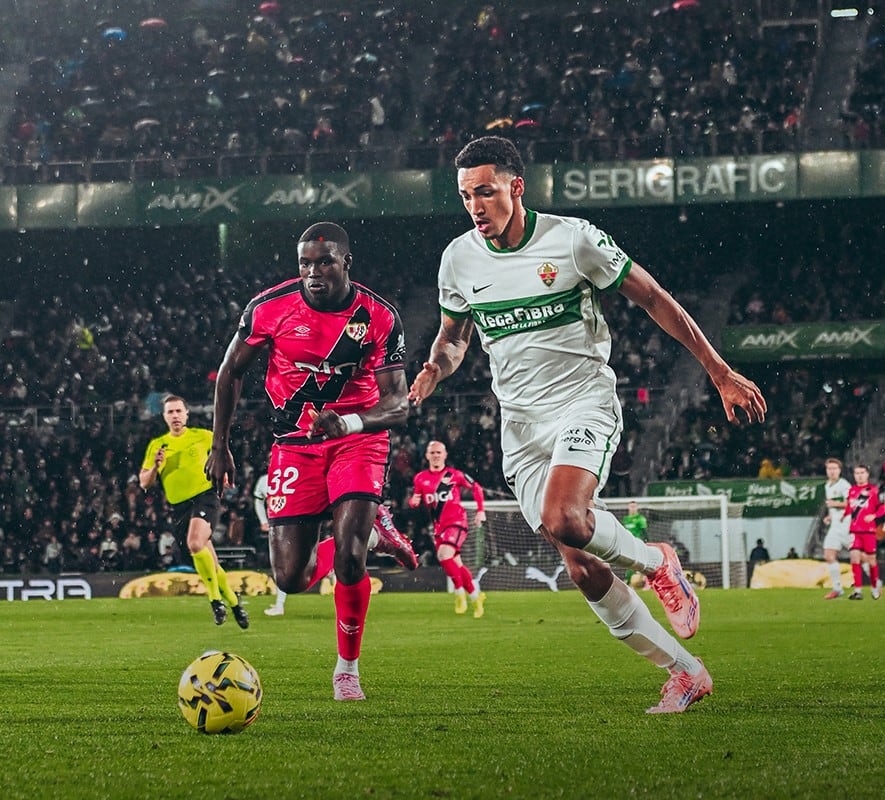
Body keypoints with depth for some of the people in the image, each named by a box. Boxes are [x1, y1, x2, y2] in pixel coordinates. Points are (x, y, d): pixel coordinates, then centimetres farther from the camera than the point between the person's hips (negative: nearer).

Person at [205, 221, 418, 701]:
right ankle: (370, 530, 28)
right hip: (294, 443, 2)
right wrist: (219, 444, 6)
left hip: (357, 439, -2)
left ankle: (348, 668, 2)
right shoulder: (270, 307, -10)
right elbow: (232, 370, 6)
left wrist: (346, 422, -34)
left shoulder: (378, 317, -13)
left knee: (348, 559, -22)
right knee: (290, 579, -4)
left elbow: (398, 404, -15)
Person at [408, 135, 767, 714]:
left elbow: (652, 298, -2)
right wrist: (435, 369, -6)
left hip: (585, 402, -4)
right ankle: (685, 672, 10)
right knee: (582, 568, -2)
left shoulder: (572, 238, -10)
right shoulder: (459, 259, 2)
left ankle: (655, 561, 0)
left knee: (563, 520, -32)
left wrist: (721, 373, -2)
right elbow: (454, 337, 19)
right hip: (521, 423, 5)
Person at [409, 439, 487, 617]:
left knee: (444, 554, -26)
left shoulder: (454, 475, -3)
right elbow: (414, 501, 12)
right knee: (456, 564, 8)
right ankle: (475, 596, 25)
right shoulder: (420, 478, 6)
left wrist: (480, 511, 1)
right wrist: (413, 501, -12)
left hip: (456, 522, -5)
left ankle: (460, 592, -13)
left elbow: (476, 488, 7)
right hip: (438, 526, 5)